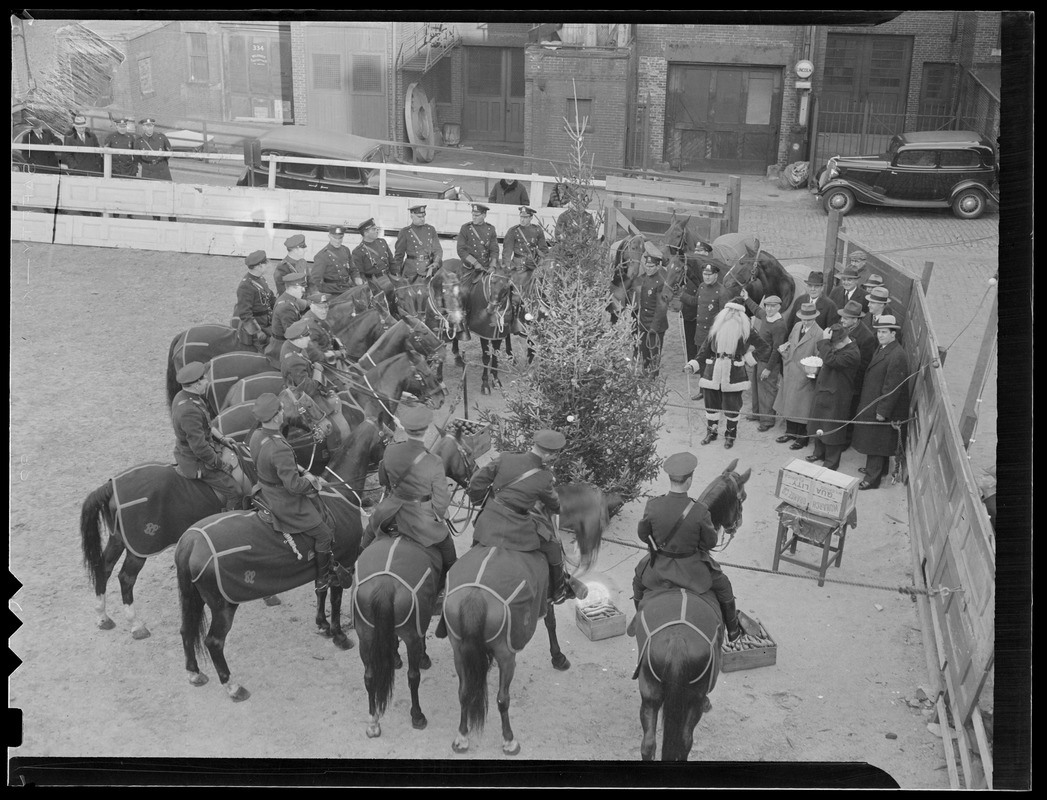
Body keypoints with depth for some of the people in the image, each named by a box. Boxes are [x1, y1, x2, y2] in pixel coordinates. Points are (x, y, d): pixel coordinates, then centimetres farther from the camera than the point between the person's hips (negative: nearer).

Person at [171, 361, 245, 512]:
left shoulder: (183, 396, -1)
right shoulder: (189, 411, -33)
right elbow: (199, 447, -30)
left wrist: (220, 438, 11)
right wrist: (220, 464, -18)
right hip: (196, 464, -10)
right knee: (236, 492, -5)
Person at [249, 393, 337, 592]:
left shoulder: (257, 435, -8)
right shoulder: (280, 448, -37)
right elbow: (294, 485, -33)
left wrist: (300, 470, 3)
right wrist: (310, 481, -13)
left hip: (266, 491, 9)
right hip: (284, 503, -9)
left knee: (315, 500, 30)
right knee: (324, 535, 8)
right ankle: (323, 580, 24)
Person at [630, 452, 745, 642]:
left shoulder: (653, 505, -24)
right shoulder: (699, 511, -29)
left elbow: (642, 534, -6)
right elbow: (711, 542, -13)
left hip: (659, 566, 1)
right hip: (691, 568, -1)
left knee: (639, 580, 34)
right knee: (722, 586, 27)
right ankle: (733, 629, 43)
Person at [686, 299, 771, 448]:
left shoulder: (745, 330, 0)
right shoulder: (716, 327, 5)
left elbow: (762, 346, 6)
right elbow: (705, 349, 5)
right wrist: (693, 364, -5)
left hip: (733, 376, -2)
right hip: (713, 373, 2)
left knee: (732, 407, 2)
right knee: (711, 404, 10)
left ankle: (731, 435, 23)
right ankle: (711, 432, 31)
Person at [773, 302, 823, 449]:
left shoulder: (818, 334, -17)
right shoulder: (797, 326, 4)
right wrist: (784, 349, 0)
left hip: (804, 377, -7)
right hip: (789, 374, 7)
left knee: (802, 408, 4)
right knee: (788, 404, 17)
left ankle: (802, 438, 18)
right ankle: (790, 432, 33)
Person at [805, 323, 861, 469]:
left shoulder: (852, 353, -24)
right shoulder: (837, 347, 4)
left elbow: (830, 360, -35)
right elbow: (825, 360, 21)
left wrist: (825, 341, -30)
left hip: (836, 398, -9)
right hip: (823, 392, 9)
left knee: (832, 429, 4)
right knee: (818, 425, 20)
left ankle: (831, 462, 18)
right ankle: (819, 453, 39)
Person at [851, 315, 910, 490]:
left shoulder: (897, 356, -23)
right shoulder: (882, 349, 7)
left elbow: (891, 387, -23)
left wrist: (883, 411, -21)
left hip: (881, 409, -9)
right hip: (872, 404, 9)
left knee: (875, 442, 1)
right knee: (879, 442, 21)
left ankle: (872, 479, 10)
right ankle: (879, 469, 36)